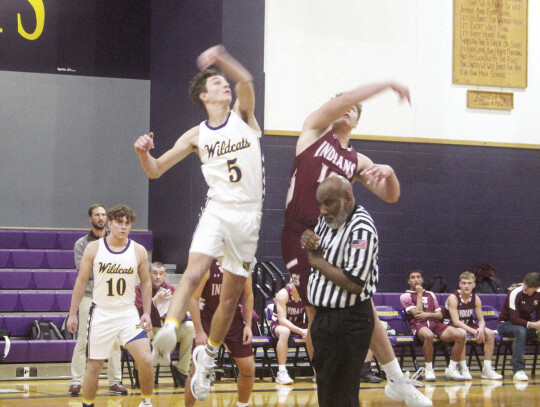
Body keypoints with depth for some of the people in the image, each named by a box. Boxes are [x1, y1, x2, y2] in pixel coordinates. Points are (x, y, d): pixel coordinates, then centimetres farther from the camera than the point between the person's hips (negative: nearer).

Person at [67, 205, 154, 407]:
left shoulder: (139, 251, -2)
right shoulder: (94, 248, -4)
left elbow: (146, 282, 9)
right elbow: (81, 281, 2)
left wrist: (147, 313, 2)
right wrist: (72, 314, 1)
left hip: (128, 314, 1)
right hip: (101, 313, -1)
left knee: (146, 360, -12)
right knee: (94, 366, 6)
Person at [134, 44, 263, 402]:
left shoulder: (243, 115, 5)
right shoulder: (197, 136, 7)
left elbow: (246, 81, -17)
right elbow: (155, 170, 8)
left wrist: (222, 58, -33)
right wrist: (143, 153, -14)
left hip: (249, 216, 1)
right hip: (217, 211, -1)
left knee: (231, 297, 6)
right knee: (194, 273, -28)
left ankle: (207, 357, 21)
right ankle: (169, 331, -42)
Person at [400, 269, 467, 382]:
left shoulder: (430, 295, 28)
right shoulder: (405, 296, 12)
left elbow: (440, 315, 19)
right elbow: (417, 313, -4)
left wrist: (427, 314, -2)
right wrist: (419, 294, 3)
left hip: (435, 324, 5)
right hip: (419, 325, -5)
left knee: (461, 335, -21)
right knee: (429, 335, -45)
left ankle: (451, 369, -12)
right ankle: (429, 370, -29)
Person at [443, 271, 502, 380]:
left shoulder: (475, 299, -1)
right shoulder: (453, 298, -19)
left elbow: (481, 320, 0)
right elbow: (456, 322, -26)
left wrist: (481, 329, -25)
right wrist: (474, 331, -34)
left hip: (468, 325, 6)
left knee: (490, 333, -12)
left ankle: (487, 369, -10)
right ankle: (463, 369, -33)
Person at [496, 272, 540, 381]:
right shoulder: (515, 293, -21)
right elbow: (514, 319, -26)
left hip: (526, 323, 5)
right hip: (506, 323, -5)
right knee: (520, 331, -39)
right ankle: (518, 370, -42)